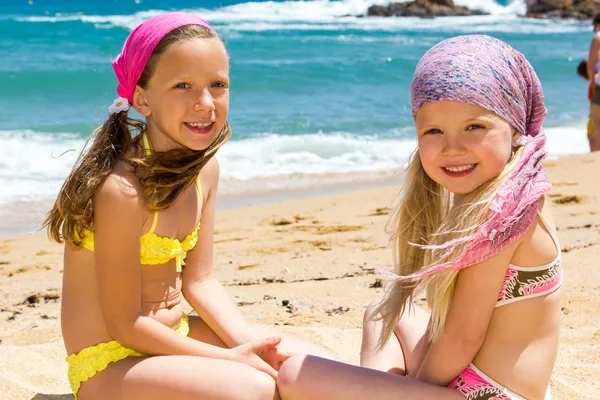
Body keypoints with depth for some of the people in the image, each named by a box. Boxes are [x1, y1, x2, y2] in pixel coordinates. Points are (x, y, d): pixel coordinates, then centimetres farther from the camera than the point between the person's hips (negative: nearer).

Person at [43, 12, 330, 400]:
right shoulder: (122, 189, -26)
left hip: (174, 336, 8)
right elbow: (125, 325, -20)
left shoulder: (205, 169, -1)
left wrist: (250, 342, -12)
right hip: (109, 363, -8)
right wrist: (230, 357, -17)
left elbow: (199, 281, 4)